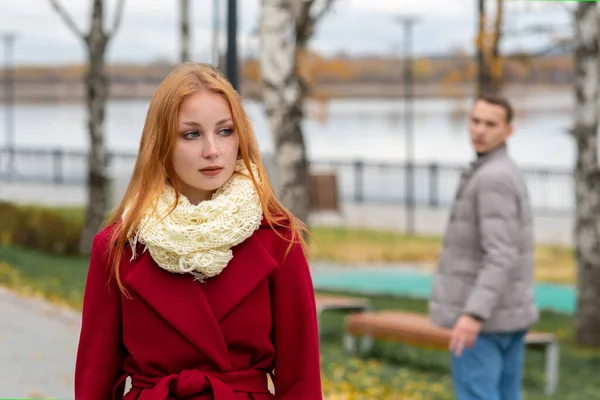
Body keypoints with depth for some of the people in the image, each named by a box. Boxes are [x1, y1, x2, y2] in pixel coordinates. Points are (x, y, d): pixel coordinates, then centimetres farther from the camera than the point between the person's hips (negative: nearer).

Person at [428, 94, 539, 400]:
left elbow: (502, 257, -27)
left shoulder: (492, 179, -19)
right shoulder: (507, 176, 14)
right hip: (507, 314, 10)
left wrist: (473, 315, -36)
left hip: (484, 316, -10)